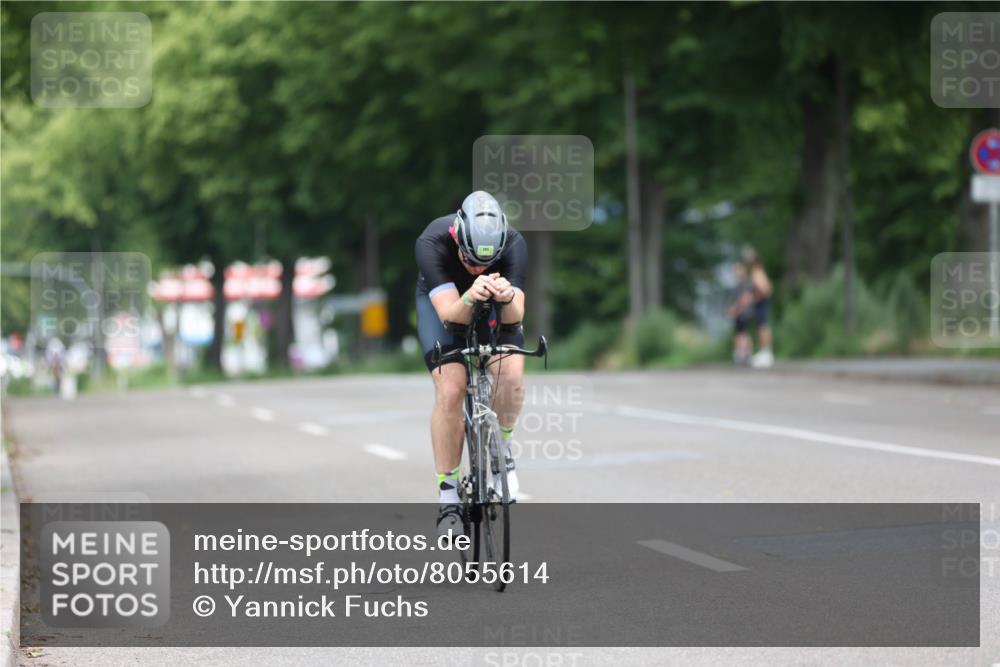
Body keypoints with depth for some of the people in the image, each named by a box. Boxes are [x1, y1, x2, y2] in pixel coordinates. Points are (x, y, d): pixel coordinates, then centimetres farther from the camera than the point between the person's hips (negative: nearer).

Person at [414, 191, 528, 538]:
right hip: (442, 301, -1)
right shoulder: (432, 243, -36)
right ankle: (448, 494, -10)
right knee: (450, 390, -21)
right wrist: (470, 298, -61)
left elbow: (514, 317, -35)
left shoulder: (514, 245, -32)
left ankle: (500, 444, 4)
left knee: (511, 373, -26)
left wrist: (508, 297, -57)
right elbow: (449, 313, -40)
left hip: (495, 308, 1)